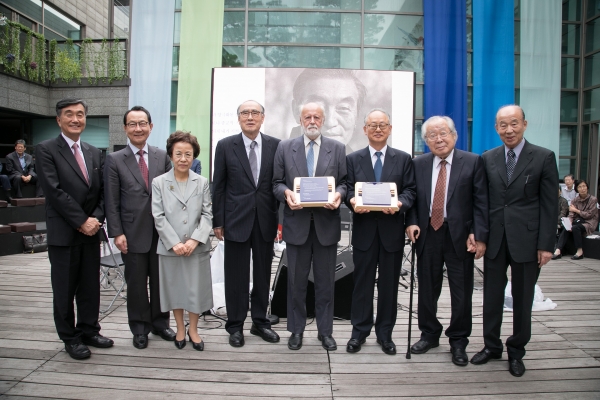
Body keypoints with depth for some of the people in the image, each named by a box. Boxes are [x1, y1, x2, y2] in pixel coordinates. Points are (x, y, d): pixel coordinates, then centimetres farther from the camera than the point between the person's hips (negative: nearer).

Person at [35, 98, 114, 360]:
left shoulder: (94, 153, 12)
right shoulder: (46, 150, -5)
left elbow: (102, 191, 9)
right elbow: (54, 191, -14)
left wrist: (96, 218, -7)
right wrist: (81, 221, -15)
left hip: (91, 232, 5)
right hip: (63, 233, -5)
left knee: (90, 287, 13)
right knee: (65, 290, 7)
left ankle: (89, 331, 28)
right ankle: (70, 338, 21)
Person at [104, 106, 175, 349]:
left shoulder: (163, 156, 4)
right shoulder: (114, 160, 0)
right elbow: (111, 202, -2)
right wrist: (117, 233, -8)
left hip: (161, 231, 2)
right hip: (133, 233, -2)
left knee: (160, 280, 12)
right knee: (136, 283, 8)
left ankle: (159, 323, 29)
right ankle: (139, 328, 24)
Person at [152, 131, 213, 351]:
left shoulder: (202, 182, 3)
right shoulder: (159, 182, 0)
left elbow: (207, 214, -1)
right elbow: (159, 217, -4)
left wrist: (194, 240, -13)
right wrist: (174, 243, -13)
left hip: (197, 247, 0)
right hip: (170, 247, 0)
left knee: (196, 289, 7)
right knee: (174, 288, 11)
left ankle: (193, 330, 25)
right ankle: (180, 329, 30)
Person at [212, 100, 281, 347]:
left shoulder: (275, 145, 3)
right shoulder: (225, 146, 0)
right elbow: (218, 186, 1)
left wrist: (281, 218, 1)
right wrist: (217, 221, -1)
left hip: (265, 220, 2)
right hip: (236, 219, -1)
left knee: (263, 274, 11)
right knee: (236, 276, 6)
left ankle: (260, 322, 27)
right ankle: (235, 326, 21)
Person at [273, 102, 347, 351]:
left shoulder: (337, 148, 7)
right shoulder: (285, 147, 6)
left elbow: (344, 182, 5)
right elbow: (277, 183, 5)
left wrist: (339, 194, -16)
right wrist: (286, 193, -15)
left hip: (327, 223, 0)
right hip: (297, 223, 0)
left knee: (325, 281, 9)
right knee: (296, 280, 9)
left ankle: (325, 331, 23)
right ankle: (296, 330, 24)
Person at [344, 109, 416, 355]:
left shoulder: (403, 159, 8)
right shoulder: (353, 159, 9)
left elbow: (410, 190, 2)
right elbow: (348, 189, 3)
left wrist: (400, 203, -19)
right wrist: (352, 201, -19)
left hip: (392, 230, 0)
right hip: (364, 229, 0)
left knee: (389, 284, 8)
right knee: (362, 282, 6)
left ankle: (385, 333, 22)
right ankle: (359, 331, 20)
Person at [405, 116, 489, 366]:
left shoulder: (472, 162, -2)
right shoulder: (418, 164, 7)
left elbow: (481, 202, -5)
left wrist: (479, 235, -12)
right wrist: (412, 222, -7)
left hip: (460, 236, -2)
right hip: (427, 234, 3)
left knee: (461, 293, 6)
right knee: (427, 289, 13)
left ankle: (458, 341, 24)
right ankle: (429, 334, 32)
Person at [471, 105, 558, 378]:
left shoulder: (544, 157, -2)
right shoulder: (488, 159, 6)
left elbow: (549, 204, -4)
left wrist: (546, 244, -8)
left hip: (526, 239, -2)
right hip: (495, 239, 2)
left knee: (522, 299, 10)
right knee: (492, 296, 11)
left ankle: (516, 351, 27)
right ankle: (491, 346, 28)